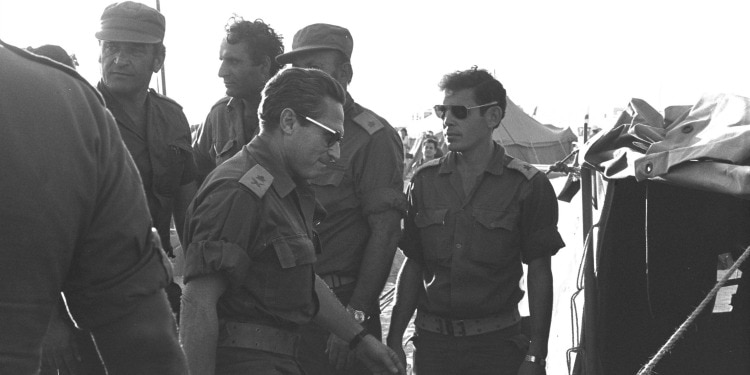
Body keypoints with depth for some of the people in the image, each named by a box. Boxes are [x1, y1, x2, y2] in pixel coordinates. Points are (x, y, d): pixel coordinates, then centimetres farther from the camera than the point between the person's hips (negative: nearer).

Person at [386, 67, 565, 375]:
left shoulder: (528, 185, -3)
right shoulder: (425, 181, 7)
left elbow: (539, 274, -2)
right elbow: (412, 266, 9)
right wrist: (394, 341, 5)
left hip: (496, 343, -3)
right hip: (432, 341, 3)